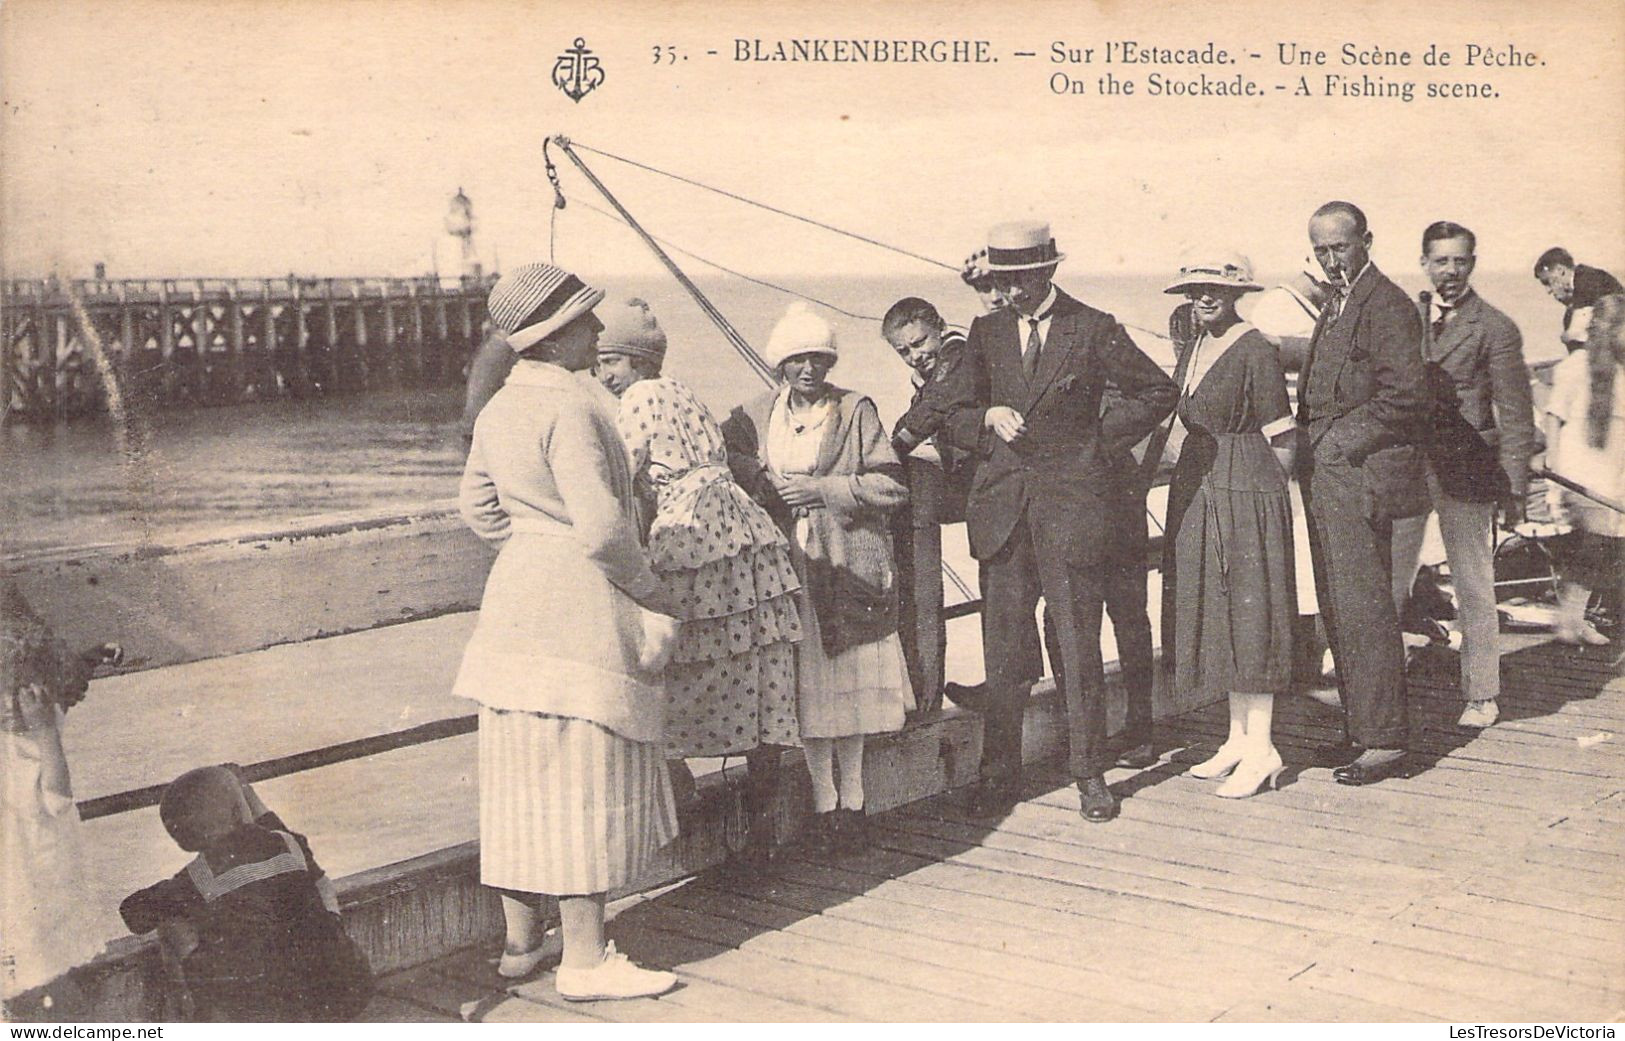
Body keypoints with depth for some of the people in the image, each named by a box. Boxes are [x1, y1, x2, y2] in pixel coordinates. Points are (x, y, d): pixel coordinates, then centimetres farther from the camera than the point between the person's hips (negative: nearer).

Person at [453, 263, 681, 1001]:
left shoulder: (500, 408, 11)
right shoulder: (569, 405, -17)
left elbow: (478, 507, 19)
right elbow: (601, 523, -22)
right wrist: (648, 589, -7)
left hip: (515, 599, 9)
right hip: (580, 608, -9)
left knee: (524, 778, 13)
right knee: (582, 781, -3)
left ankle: (521, 940, 24)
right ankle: (584, 961, 3)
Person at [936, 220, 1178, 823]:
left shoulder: (1093, 330, 1)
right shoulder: (987, 333, 12)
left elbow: (1158, 392, 7)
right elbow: (952, 414, 15)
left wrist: (1099, 441, 1)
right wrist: (988, 420, -6)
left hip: (1070, 504, -3)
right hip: (1001, 508, 3)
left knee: (1079, 647, 0)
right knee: (1000, 649, 5)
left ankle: (1090, 776, 12)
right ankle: (999, 775, 16)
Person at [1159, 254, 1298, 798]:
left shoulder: (1255, 351, -12)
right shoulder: (1192, 350, 12)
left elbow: (1280, 437, -10)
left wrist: (1266, 490, -4)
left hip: (1246, 493, -8)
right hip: (1198, 492, 8)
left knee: (1250, 611, -4)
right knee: (1215, 612, 11)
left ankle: (1261, 746, 3)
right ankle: (1239, 736, 20)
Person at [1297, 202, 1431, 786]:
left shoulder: (1386, 306, -11)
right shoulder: (1336, 306, 20)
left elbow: (1405, 394, -19)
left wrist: (1337, 443, -15)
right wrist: (1309, 443, 8)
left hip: (1358, 476, -10)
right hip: (1326, 476, 10)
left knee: (1363, 608, -6)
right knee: (1337, 611, 13)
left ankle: (1384, 741, 2)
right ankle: (1360, 729, 22)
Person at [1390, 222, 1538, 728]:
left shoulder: (1495, 328, -2)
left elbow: (1515, 416, -2)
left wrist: (1514, 490, -5)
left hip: (1464, 472, -4)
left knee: (1474, 588, 4)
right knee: (1386, 582, 6)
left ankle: (1482, 695, 16)